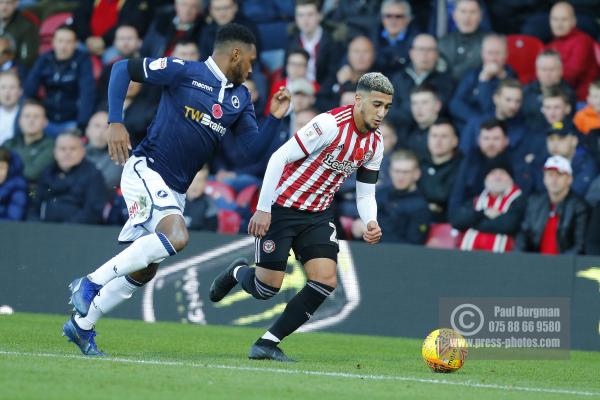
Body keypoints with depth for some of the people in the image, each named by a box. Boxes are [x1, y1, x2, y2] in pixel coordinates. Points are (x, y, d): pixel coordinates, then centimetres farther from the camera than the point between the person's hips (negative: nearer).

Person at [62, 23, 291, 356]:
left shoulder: (240, 98, 12)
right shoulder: (184, 71, -8)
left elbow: (253, 148, 9)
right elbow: (122, 69, -7)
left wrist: (275, 118, -6)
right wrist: (115, 123, -15)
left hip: (175, 190, 8)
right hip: (146, 170, -8)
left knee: (144, 271, 11)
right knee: (176, 236, -31)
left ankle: (81, 326, 26)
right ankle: (91, 283, -22)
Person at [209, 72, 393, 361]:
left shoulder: (375, 144, 1)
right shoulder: (330, 124, -23)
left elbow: (365, 194, 10)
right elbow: (279, 158, -21)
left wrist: (370, 223, -12)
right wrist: (263, 209, -21)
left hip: (318, 215, 7)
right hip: (281, 207, -7)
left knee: (325, 281, -12)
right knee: (266, 289, -6)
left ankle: (268, 342, 0)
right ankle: (237, 273, 33)